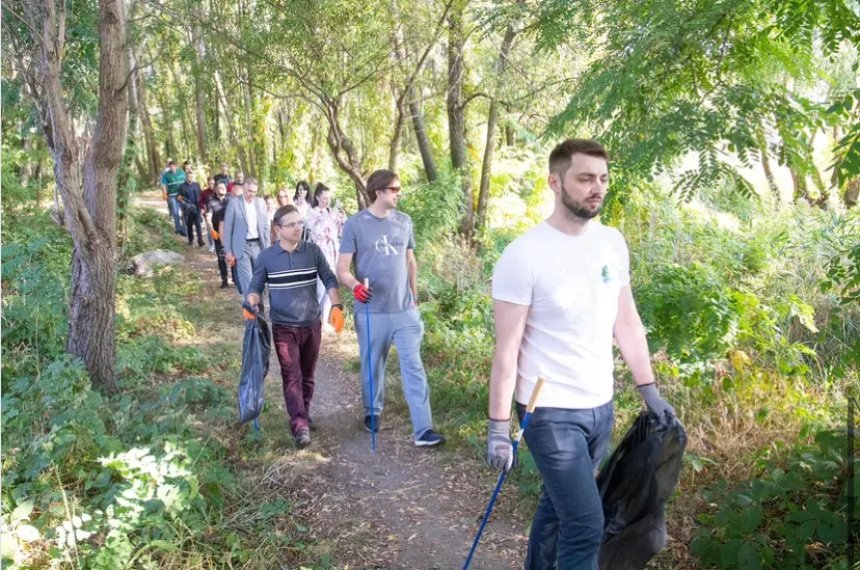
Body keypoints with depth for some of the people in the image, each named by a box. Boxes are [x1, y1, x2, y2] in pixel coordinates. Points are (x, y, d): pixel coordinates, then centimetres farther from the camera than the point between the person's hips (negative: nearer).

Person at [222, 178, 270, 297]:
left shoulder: (260, 203, 5)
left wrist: (267, 248, 6)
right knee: (247, 281, -6)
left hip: (258, 245, 4)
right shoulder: (234, 202, -5)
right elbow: (227, 228, -4)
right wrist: (228, 251, -7)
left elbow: (265, 227, 10)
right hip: (242, 247, -4)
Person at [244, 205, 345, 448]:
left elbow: (329, 280, 1)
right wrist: (251, 305, -17)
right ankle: (300, 425, -10)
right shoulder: (266, 257, -5)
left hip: (312, 325, 2)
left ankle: (303, 416, 31)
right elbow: (256, 286, 4)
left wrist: (336, 307, -12)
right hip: (283, 327, -2)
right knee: (292, 375, -9)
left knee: (307, 375, 13)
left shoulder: (313, 251, -2)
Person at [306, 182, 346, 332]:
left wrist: (342, 219, -5)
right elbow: (319, 233, -18)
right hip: (320, 254, -5)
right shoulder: (312, 214, -5)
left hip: (334, 254, 5)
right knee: (320, 290, -6)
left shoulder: (333, 213, 9)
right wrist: (329, 218, -21)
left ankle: (325, 322, 19)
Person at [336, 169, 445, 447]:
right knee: (372, 366, 13)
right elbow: (342, 268, -9)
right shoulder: (355, 224, -7)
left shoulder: (404, 222, 5)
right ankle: (372, 412, 36)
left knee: (414, 367, -1)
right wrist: (355, 285, -29)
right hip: (372, 312, -2)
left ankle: (423, 429, 2)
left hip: (405, 310, 3)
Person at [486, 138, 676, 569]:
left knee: (557, 508, 20)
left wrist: (649, 390, 9)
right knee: (585, 524, -4)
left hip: (600, 406, 6)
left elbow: (626, 322, 11)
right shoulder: (524, 255, -16)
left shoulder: (612, 242, 3)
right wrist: (498, 427, -14)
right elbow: (507, 349, -15)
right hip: (550, 412, -6)